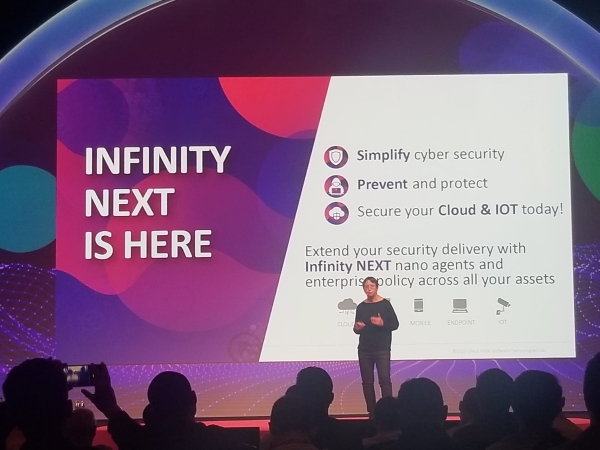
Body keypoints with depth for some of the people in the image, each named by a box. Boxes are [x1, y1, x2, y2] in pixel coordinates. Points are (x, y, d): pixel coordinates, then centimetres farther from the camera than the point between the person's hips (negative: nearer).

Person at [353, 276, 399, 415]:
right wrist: (357, 328, -7)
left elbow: (395, 324, -3)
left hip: (382, 349, -4)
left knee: (384, 379, -10)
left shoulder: (385, 304, -3)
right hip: (364, 350, 4)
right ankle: (371, 412, 9)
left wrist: (382, 323, -20)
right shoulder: (361, 307, 8)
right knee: (367, 381, 4)